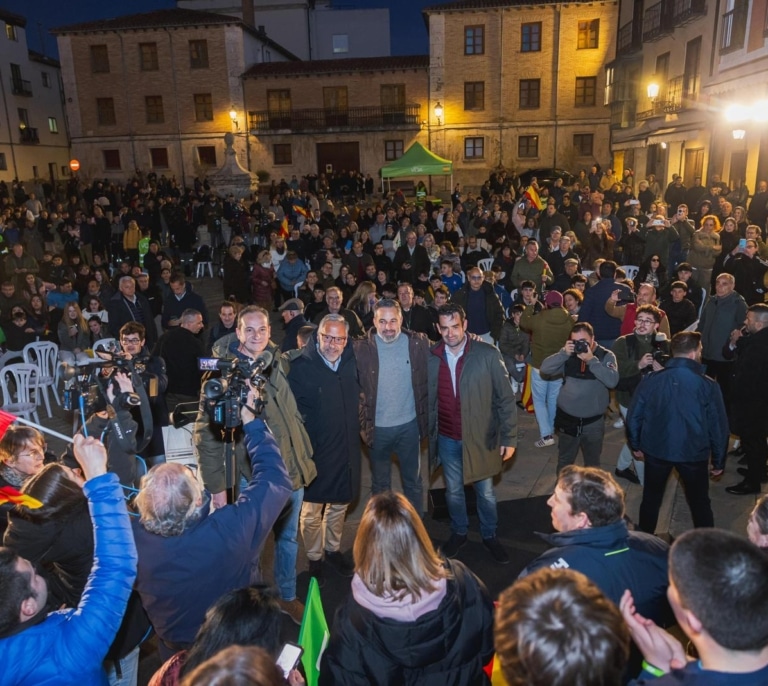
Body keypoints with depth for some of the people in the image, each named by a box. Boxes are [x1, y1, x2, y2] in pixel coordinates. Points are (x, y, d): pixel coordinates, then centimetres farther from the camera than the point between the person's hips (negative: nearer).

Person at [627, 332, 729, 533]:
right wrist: (719, 460, 6)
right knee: (700, 502, 19)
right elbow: (718, 426, -8)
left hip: (656, 449, 2)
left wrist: (635, 445, 13)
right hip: (693, 453, -1)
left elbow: (633, 417, -3)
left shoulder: (652, 380, -11)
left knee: (651, 497, 21)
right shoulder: (707, 385, -14)